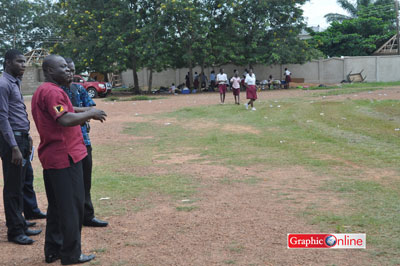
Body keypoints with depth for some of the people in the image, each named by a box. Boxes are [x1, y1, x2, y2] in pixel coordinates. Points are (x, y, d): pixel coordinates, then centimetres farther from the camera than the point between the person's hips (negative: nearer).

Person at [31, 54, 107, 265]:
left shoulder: (41, 91, 18)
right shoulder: (52, 91, -16)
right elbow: (65, 120, -27)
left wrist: (84, 114, 12)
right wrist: (90, 113, -13)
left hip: (51, 158, 10)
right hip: (64, 156, -10)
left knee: (57, 206, 17)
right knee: (72, 206, -1)